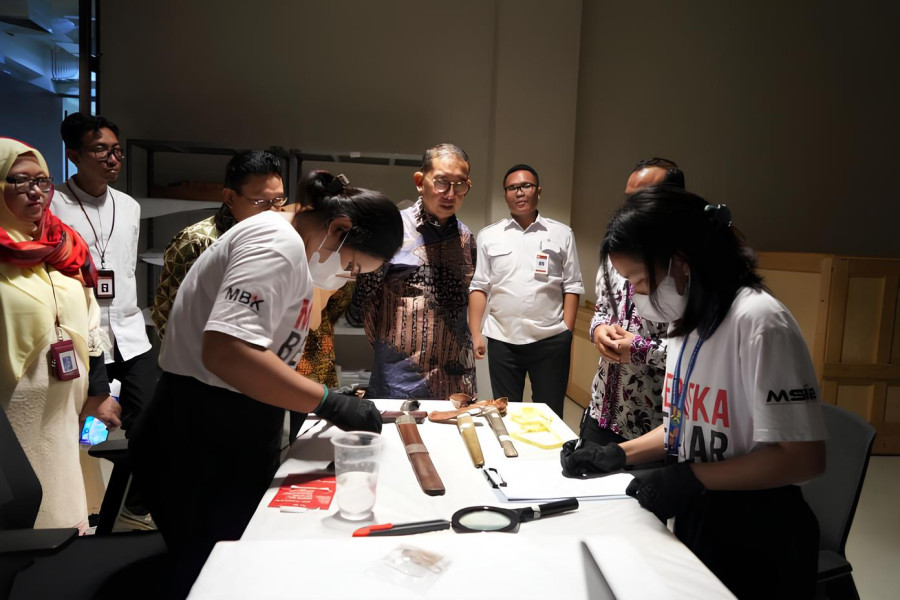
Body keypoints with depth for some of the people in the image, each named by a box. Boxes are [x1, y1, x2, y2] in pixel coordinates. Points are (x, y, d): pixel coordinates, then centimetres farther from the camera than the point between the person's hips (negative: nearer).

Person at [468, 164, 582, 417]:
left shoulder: (561, 234, 6)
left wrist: (567, 332, -2)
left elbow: (572, 287, 5)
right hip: (502, 340, 1)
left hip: (550, 340, -1)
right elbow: (479, 287, 5)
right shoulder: (488, 236, 7)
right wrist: (475, 333, -1)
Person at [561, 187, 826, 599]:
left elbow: (803, 457, -24)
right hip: (695, 519, 7)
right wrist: (618, 454, 1)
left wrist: (691, 479, -22)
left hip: (754, 538, -7)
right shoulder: (687, 320, 2)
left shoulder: (757, 321, -24)